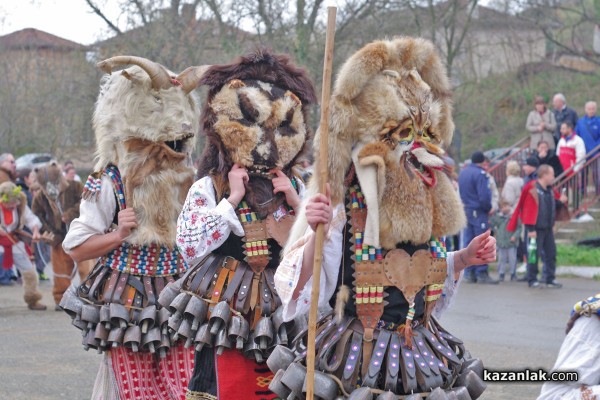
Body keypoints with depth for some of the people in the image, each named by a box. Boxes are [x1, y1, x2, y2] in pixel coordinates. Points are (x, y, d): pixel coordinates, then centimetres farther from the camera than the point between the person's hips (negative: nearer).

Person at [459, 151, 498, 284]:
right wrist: (488, 208, -4)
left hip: (465, 211, 8)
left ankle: (469, 273, 10)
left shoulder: (462, 173, 12)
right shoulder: (480, 174, -14)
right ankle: (482, 273, -5)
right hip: (479, 213, -8)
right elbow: (484, 196, -20)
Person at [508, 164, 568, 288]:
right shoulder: (533, 190, -14)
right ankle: (532, 280, 5)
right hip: (536, 229, -8)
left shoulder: (550, 190, 12)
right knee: (534, 254, -3)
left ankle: (550, 279, 16)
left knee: (551, 253, 9)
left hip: (548, 227, 8)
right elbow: (529, 210, -17)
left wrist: (560, 201, 2)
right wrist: (531, 229, -19)